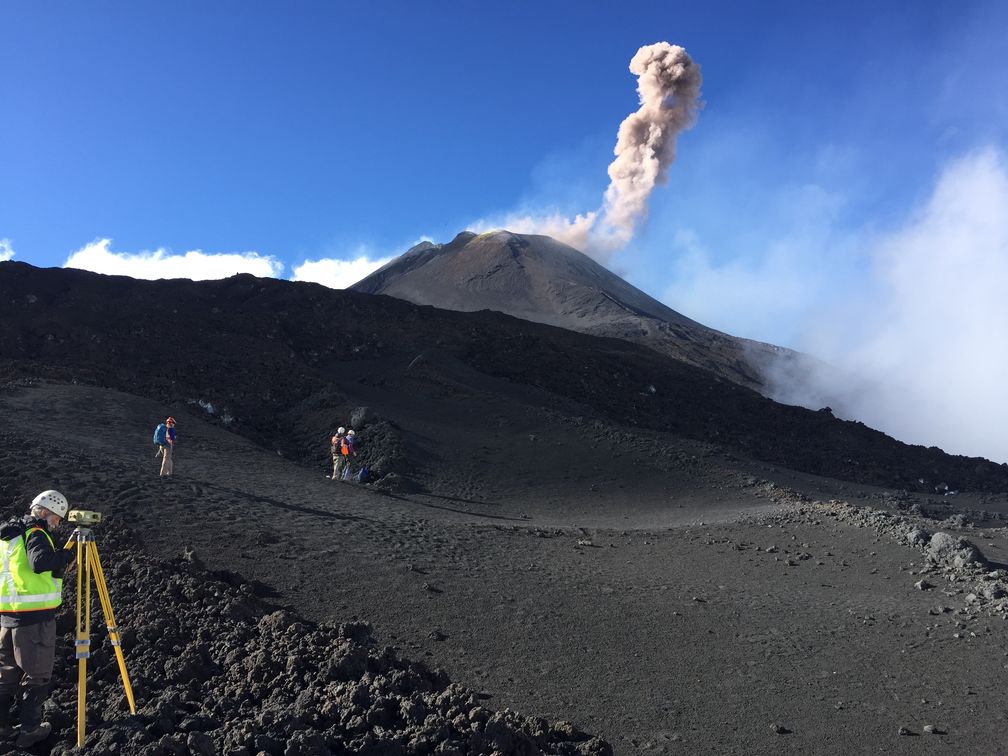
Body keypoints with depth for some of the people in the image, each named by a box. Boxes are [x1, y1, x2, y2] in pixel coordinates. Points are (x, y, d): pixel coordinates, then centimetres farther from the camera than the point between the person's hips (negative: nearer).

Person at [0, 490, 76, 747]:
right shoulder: (35, 533, -11)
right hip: (35, 617, -8)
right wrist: (68, 553, -17)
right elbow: (41, 562, -30)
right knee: (37, 675, 4)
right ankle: (30, 730, 9)